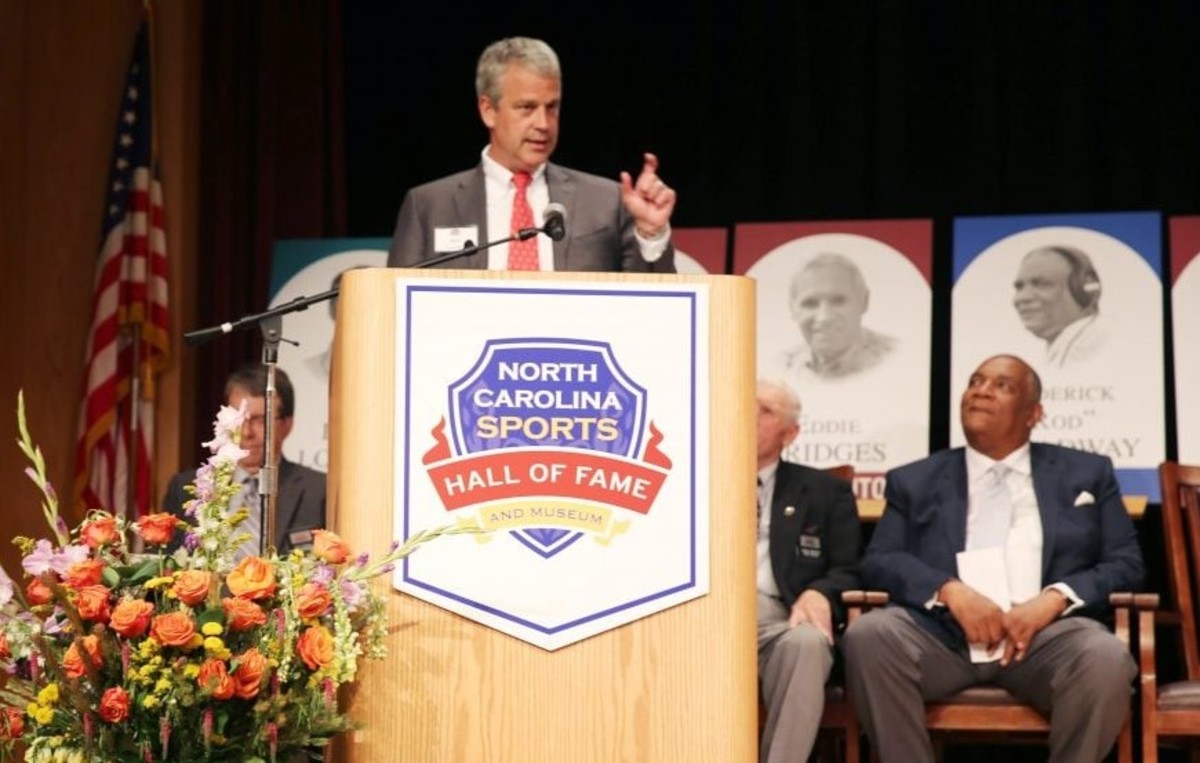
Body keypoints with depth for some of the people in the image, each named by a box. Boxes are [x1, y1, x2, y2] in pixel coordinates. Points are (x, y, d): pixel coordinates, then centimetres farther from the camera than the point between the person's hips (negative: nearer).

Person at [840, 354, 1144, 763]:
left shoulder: (1086, 473, 19)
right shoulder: (915, 481, 20)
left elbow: (1126, 563, 11)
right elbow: (879, 562, 9)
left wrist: (1053, 599, -9)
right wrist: (951, 591, -12)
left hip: (1046, 633, -1)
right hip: (942, 630, 1)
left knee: (1106, 658, -34)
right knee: (867, 635, -31)